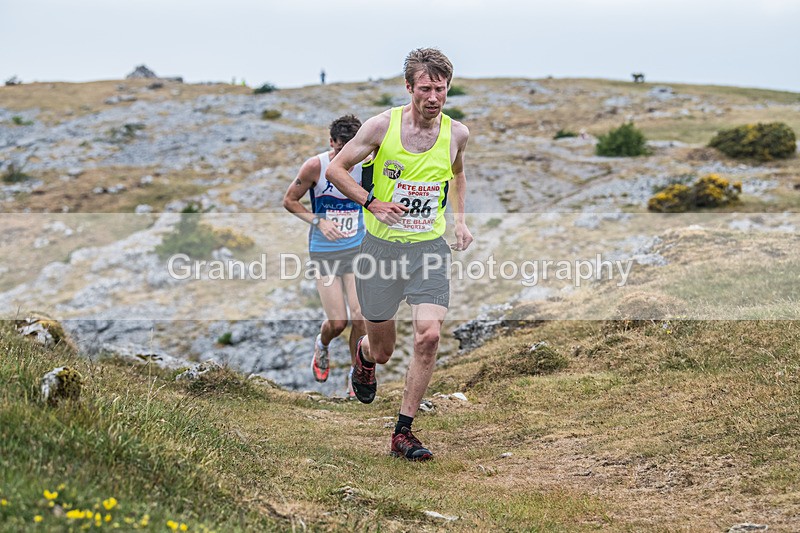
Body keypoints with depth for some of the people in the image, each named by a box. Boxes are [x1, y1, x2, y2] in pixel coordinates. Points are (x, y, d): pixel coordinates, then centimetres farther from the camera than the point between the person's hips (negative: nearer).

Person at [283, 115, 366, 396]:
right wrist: (318, 221, -16)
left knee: (360, 318, -6)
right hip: (324, 252, -2)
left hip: (357, 249, 2)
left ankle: (357, 374, 16)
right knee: (337, 323, -4)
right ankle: (321, 346, 32)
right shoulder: (315, 166, -14)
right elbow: (289, 201, -3)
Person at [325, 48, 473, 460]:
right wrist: (373, 203, -14)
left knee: (429, 335, -17)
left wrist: (459, 218, 11)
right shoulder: (382, 126, -10)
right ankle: (364, 355, 49)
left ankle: (403, 432, -4)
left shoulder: (457, 133, 0)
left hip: (430, 246, 2)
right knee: (381, 350, 8)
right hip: (382, 245, -1)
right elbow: (335, 169, -1)